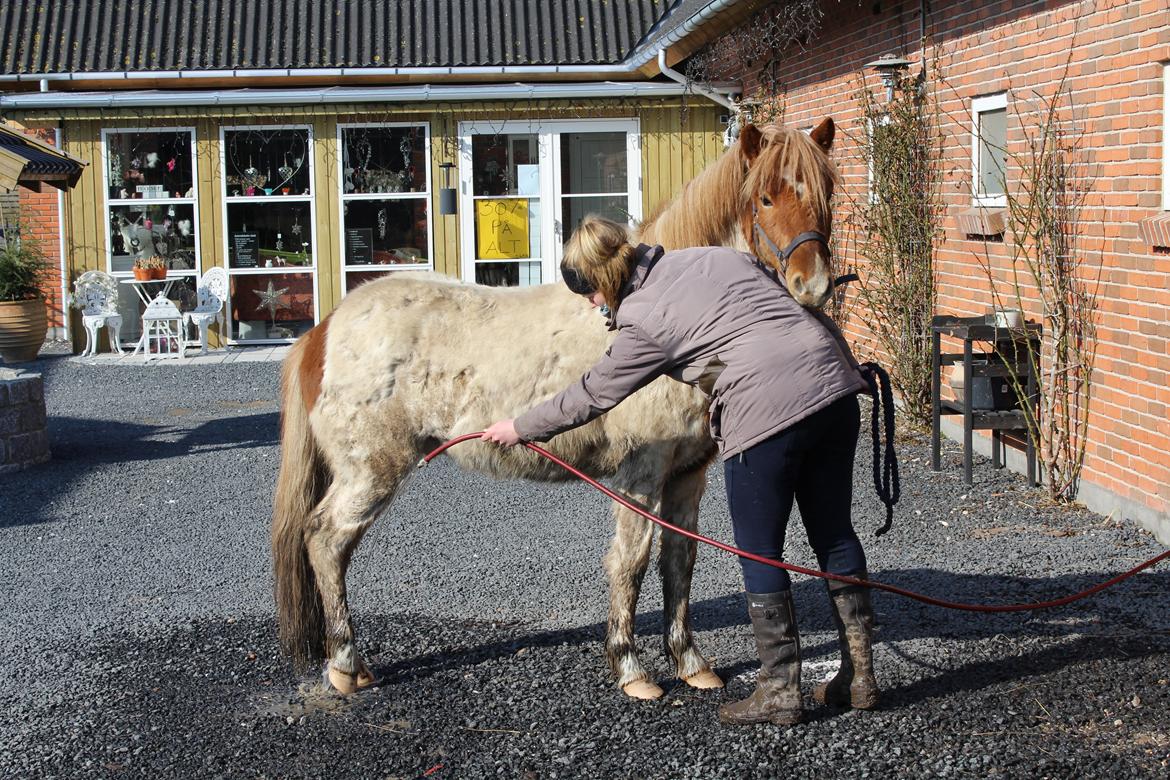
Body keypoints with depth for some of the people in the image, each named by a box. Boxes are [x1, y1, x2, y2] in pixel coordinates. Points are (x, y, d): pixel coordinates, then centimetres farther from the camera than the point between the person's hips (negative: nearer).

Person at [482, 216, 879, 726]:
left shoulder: (642, 319, -1)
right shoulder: (719, 256, 18)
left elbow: (592, 396, 10)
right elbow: (796, 304, 20)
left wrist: (519, 428, 23)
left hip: (767, 411, -8)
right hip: (835, 380, 8)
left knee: (759, 554, 7)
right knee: (834, 532, 16)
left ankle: (779, 692, 15)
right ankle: (859, 677, 24)